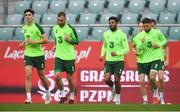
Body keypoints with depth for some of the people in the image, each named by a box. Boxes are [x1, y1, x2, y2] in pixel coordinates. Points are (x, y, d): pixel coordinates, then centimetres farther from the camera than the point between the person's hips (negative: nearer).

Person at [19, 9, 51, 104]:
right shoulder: (24, 28, 7)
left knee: (41, 76, 10)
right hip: (28, 55, 4)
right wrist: (23, 43, 8)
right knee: (28, 76, -13)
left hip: (38, 55, -4)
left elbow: (45, 40, -14)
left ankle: (48, 92, 37)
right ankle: (29, 98, -17)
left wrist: (35, 42, -24)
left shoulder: (38, 27, -11)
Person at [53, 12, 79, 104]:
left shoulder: (70, 29, -8)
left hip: (69, 57, -3)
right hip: (59, 57, 3)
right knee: (57, 76, -13)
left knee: (70, 78, 6)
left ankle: (71, 97, 24)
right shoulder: (55, 28, 6)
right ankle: (63, 95, 6)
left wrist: (69, 40, -19)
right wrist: (55, 46, 6)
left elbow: (77, 41, -1)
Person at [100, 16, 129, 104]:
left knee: (117, 80, -1)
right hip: (108, 61, 4)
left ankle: (117, 99, 18)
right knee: (106, 79, -10)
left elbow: (126, 49, -9)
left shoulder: (121, 34, -8)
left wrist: (117, 53, -23)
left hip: (119, 61, -4)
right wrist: (102, 55, 5)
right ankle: (113, 88, 23)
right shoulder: (106, 34, 6)